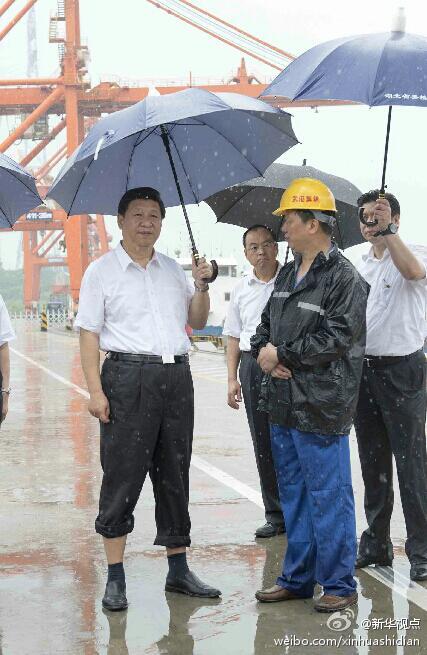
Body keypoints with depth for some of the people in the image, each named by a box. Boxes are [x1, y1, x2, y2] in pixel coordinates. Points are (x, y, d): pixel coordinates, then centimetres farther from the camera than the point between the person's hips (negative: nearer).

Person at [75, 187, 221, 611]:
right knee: (122, 476, -4)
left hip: (177, 377, 5)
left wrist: (201, 287, 1)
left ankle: (178, 569, 19)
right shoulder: (102, 271, 1)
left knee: (174, 474, 10)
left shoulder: (173, 270, 15)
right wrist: (95, 390, -13)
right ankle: (115, 578, 3)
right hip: (128, 377, -5)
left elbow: (197, 322, 20)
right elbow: (89, 334, -3)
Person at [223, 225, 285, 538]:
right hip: (253, 366, 4)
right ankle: (276, 515, 15)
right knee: (263, 444, 7)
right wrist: (232, 378, 10)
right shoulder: (241, 290, 12)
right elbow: (234, 337, 16)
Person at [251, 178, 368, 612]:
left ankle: (339, 585, 11)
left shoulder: (344, 278, -12)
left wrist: (281, 354, -14)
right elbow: (265, 326, 20)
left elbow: (336, 340, -21)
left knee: (328, 496, -1)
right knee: (292, 494, 16)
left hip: (320, 408, -9)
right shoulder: (287, 275, 15)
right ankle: (297, 579, 27)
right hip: (282, 405, 9)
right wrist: (262, 351, -2)